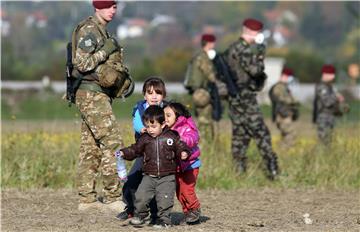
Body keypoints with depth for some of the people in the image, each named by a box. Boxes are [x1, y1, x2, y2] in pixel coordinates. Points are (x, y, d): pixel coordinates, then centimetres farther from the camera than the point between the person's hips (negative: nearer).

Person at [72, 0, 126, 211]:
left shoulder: (102, 31, 18)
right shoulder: (88, 31, -13)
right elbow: (82, 63, -21)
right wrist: (106, 51, -17)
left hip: (98, 94, 10)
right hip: (92, 95, -10)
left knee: (91, 147, 8)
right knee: (112, 142, -13)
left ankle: (87, 198, 10)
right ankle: (112, 197, -11)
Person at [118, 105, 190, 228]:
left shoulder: (172, 136, -2)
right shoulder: (144, 138, 5)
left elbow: (180, 147, 2)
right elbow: (135, 150, 10)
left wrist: (184, 153, -19)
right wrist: (123, 153, -4)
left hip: (167, 177, -2)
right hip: (149, 176, 3)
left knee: (164, 199, -8)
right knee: (141, 196, -5)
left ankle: (164, 219, 7)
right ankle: (140, 216, 16)